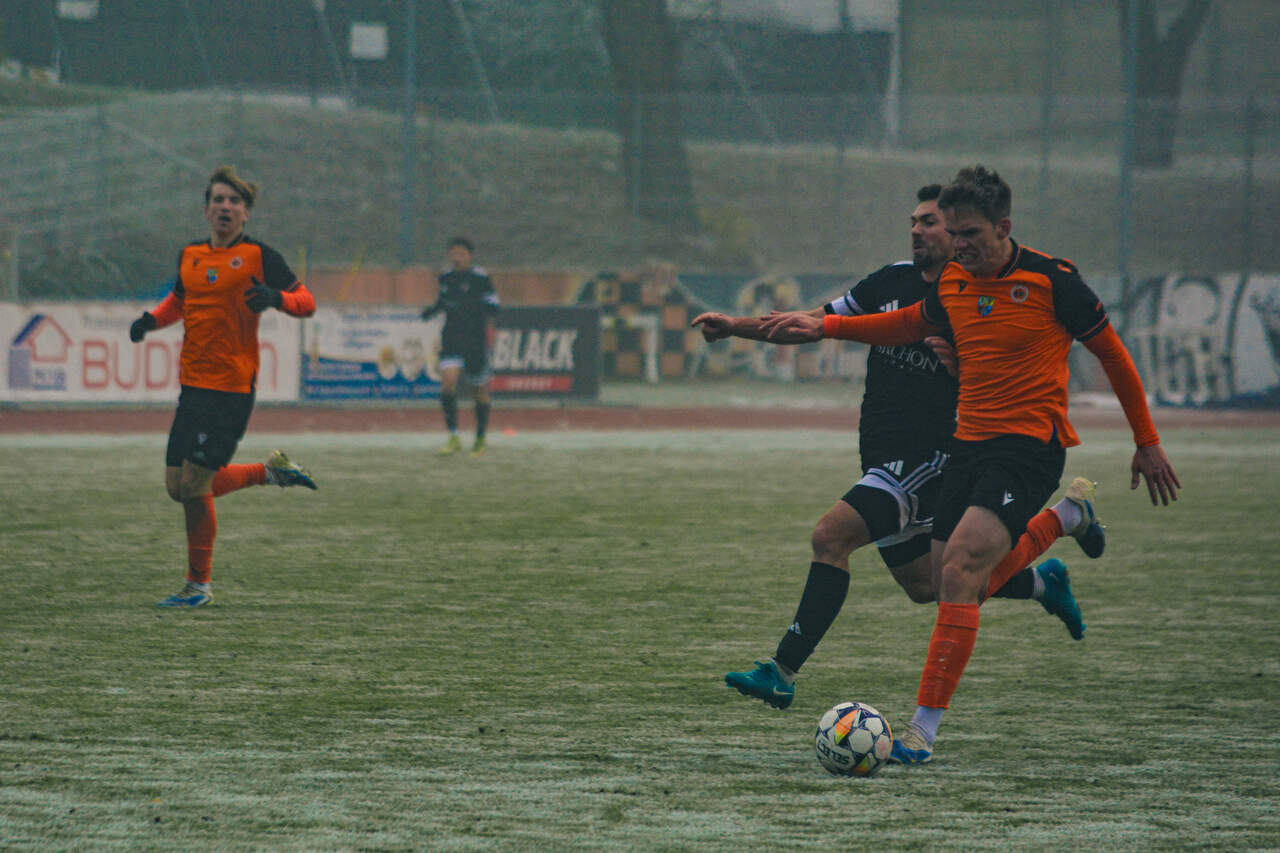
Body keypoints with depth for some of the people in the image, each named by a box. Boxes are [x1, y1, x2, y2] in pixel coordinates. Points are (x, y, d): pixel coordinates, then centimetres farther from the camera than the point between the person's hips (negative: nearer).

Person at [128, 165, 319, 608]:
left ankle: (199, 584, 8)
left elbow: (307, 301, -2)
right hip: (193, 384, 7)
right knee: (178, 485, 7)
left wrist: (275, 297, -23)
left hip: (232, 387, -7)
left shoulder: (258, 255, -4)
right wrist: (153, 318, 12)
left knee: (194, 484, -7)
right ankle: (271, 471, 25)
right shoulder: (190, 255, 13)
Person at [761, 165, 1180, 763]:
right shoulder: (952, 284, 7)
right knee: (953, 587, 3)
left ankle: (923, 730, -25)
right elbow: (911, 324, 29)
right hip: (968, 444, 7)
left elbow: (1112, 353, 1)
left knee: (959, 572, -22)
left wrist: (1148, 443, 6)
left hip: (1030, 448, -7)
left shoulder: (1051, 280, -9)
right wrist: (824, 328, 21)